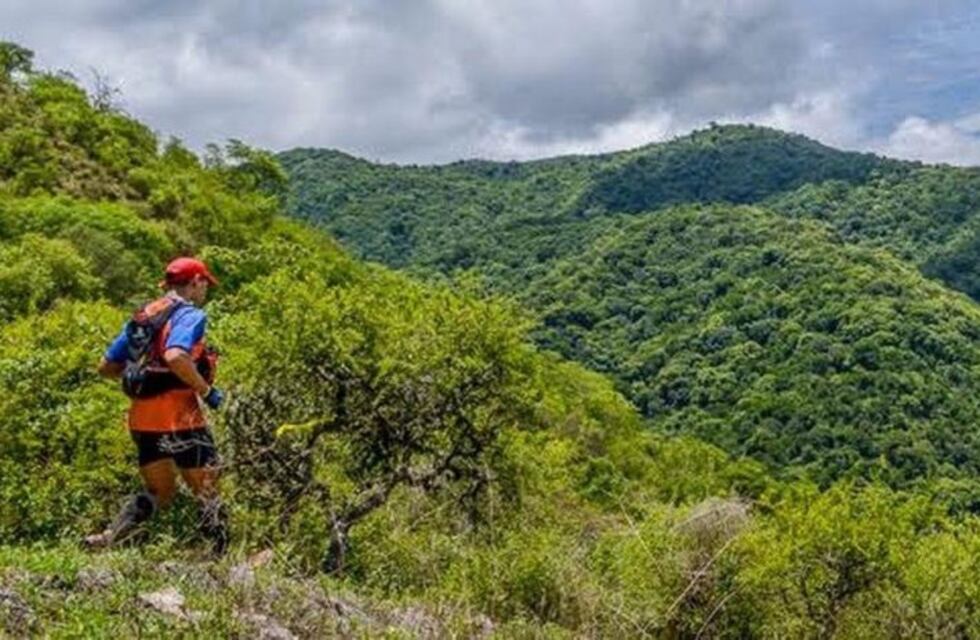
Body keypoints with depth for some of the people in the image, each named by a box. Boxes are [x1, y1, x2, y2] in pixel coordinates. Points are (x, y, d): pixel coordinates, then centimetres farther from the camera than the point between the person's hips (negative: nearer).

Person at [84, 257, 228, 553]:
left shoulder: (142, 316, 16)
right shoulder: (190, 314, -8)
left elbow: (106, 367, 17)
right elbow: (175, 357, -27)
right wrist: (207, 390, -16)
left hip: (142, 418, 7)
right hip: (178, 416, -7)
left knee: (158, 492, 19)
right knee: (206, 490, 4)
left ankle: (107, 538, 3)